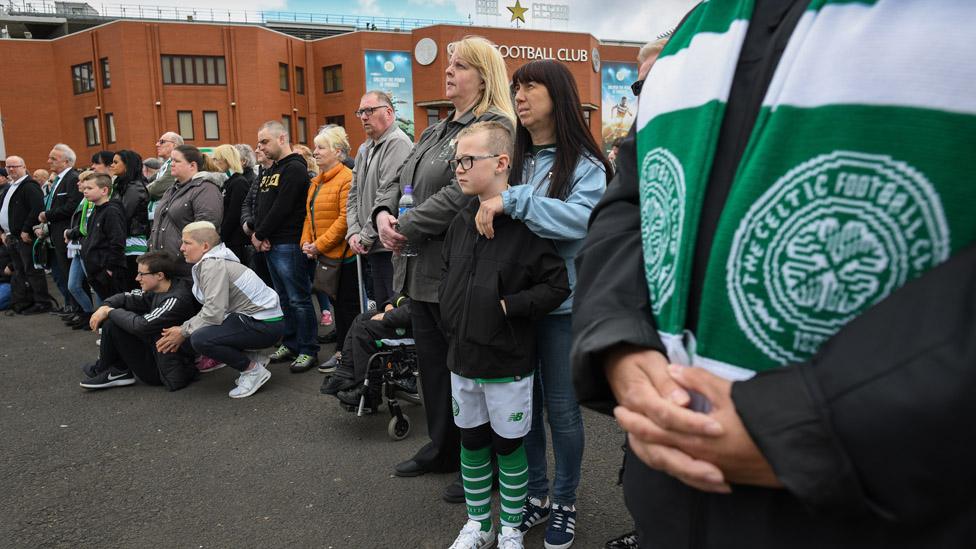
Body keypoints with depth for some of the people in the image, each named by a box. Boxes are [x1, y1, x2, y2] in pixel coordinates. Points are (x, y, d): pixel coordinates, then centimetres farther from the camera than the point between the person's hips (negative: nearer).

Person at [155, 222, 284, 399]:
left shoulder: (214, 265, -17)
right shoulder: (208, 262, 13)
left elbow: (214, 313, -23)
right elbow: (211, 308, 11)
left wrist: (184, 332, -10)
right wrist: (183, 329, 1)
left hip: (266, 325, -10)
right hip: (251, 318, 10)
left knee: (199, 339, -23)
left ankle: (253, 370, -5)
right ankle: (253, 357, 14)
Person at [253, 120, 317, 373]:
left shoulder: (295, 169, -10)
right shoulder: (269, 172, 19)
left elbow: (282, 208, -17)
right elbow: (259, 205, 15)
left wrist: (260, 235, -10)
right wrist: (259, 235, -2)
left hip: (289, 245, -9)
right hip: (270, 245, 9)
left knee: (299, 300, -4)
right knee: (284, 298, 15)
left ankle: (308, 350, 4)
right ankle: (290, 344, 25)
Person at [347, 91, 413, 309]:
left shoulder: (397, 143, -11)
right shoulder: (364, 150, 19)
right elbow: (354, 195, 19)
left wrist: (366, 236, -14)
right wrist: (353, 233, 4)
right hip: (372, 248, 9)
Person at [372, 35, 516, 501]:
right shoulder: (437, 131, 18)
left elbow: (461, 194, -24)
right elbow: (399, 180, 17)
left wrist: (407, 227, -16)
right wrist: (383, 212, -4)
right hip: (422, 270, 9)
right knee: (432, 363, 19)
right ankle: (441, 448, 37)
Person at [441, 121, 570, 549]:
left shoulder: (525, 223, -15)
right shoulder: (461, 222, 6)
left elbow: (557, 286, -16)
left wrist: (506, 306, -18)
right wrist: (449, 315, 5)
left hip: (507, 363, -6)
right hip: (463, 357, 6)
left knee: (508, 446, 10)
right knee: (471, 442, 18)